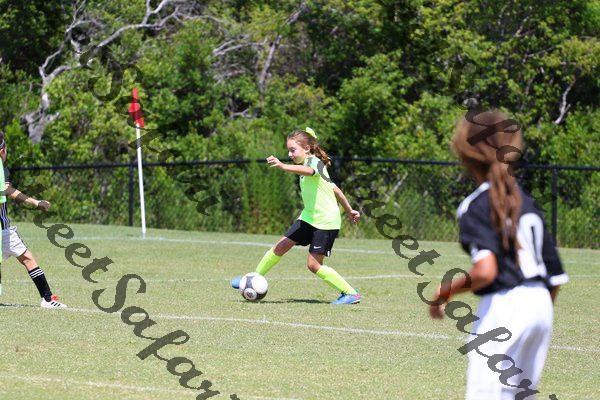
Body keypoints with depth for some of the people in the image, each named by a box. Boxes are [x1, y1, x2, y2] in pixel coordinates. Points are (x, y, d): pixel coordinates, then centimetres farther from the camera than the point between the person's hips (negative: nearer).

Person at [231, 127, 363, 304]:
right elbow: (334, 189, 22)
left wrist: (282, 166, -59)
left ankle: (351, 293, -2)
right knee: (280, 247, 4)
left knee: (314, 265, -11)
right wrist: (349, 210, 29)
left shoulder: (315, 161, -15)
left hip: (326, 222, -9)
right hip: (309, 217, 9)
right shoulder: (307, 164, 14)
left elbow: (308, 171, -43)